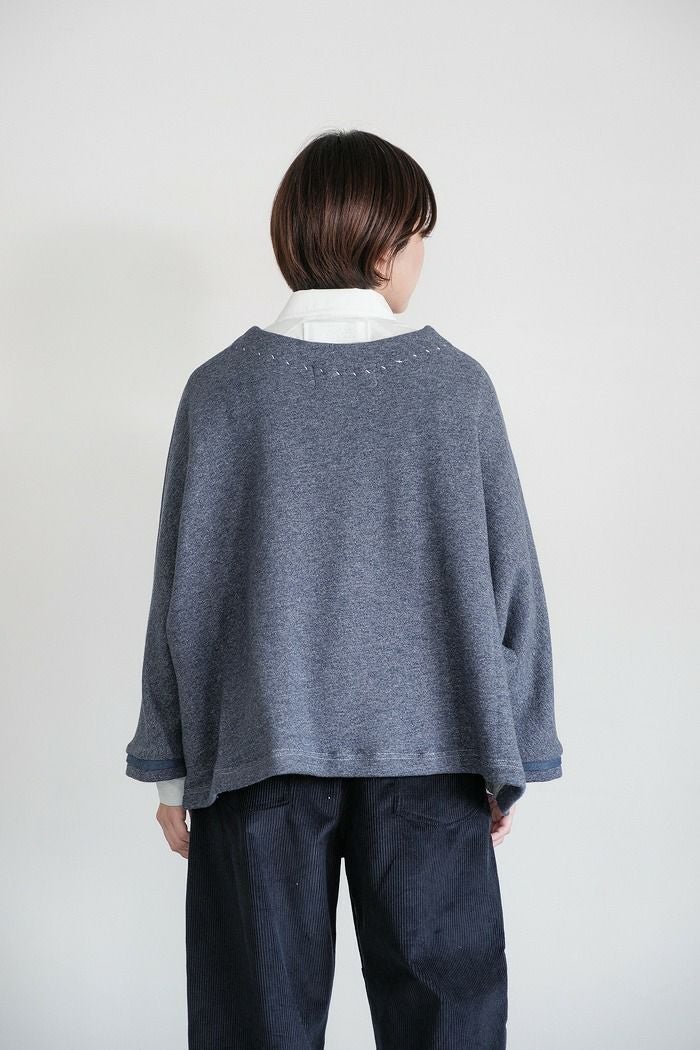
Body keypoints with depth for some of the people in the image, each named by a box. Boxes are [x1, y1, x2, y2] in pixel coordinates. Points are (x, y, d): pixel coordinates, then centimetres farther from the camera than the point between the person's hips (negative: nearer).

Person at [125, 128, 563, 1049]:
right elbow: (511, 577, -1)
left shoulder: (224, 389, -3)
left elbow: (184, 592, -1)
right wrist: (511, 762, 8)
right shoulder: (457, 385, -2)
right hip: (428, 753, 0)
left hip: (260, 758, 0)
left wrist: (170, 766, 7)